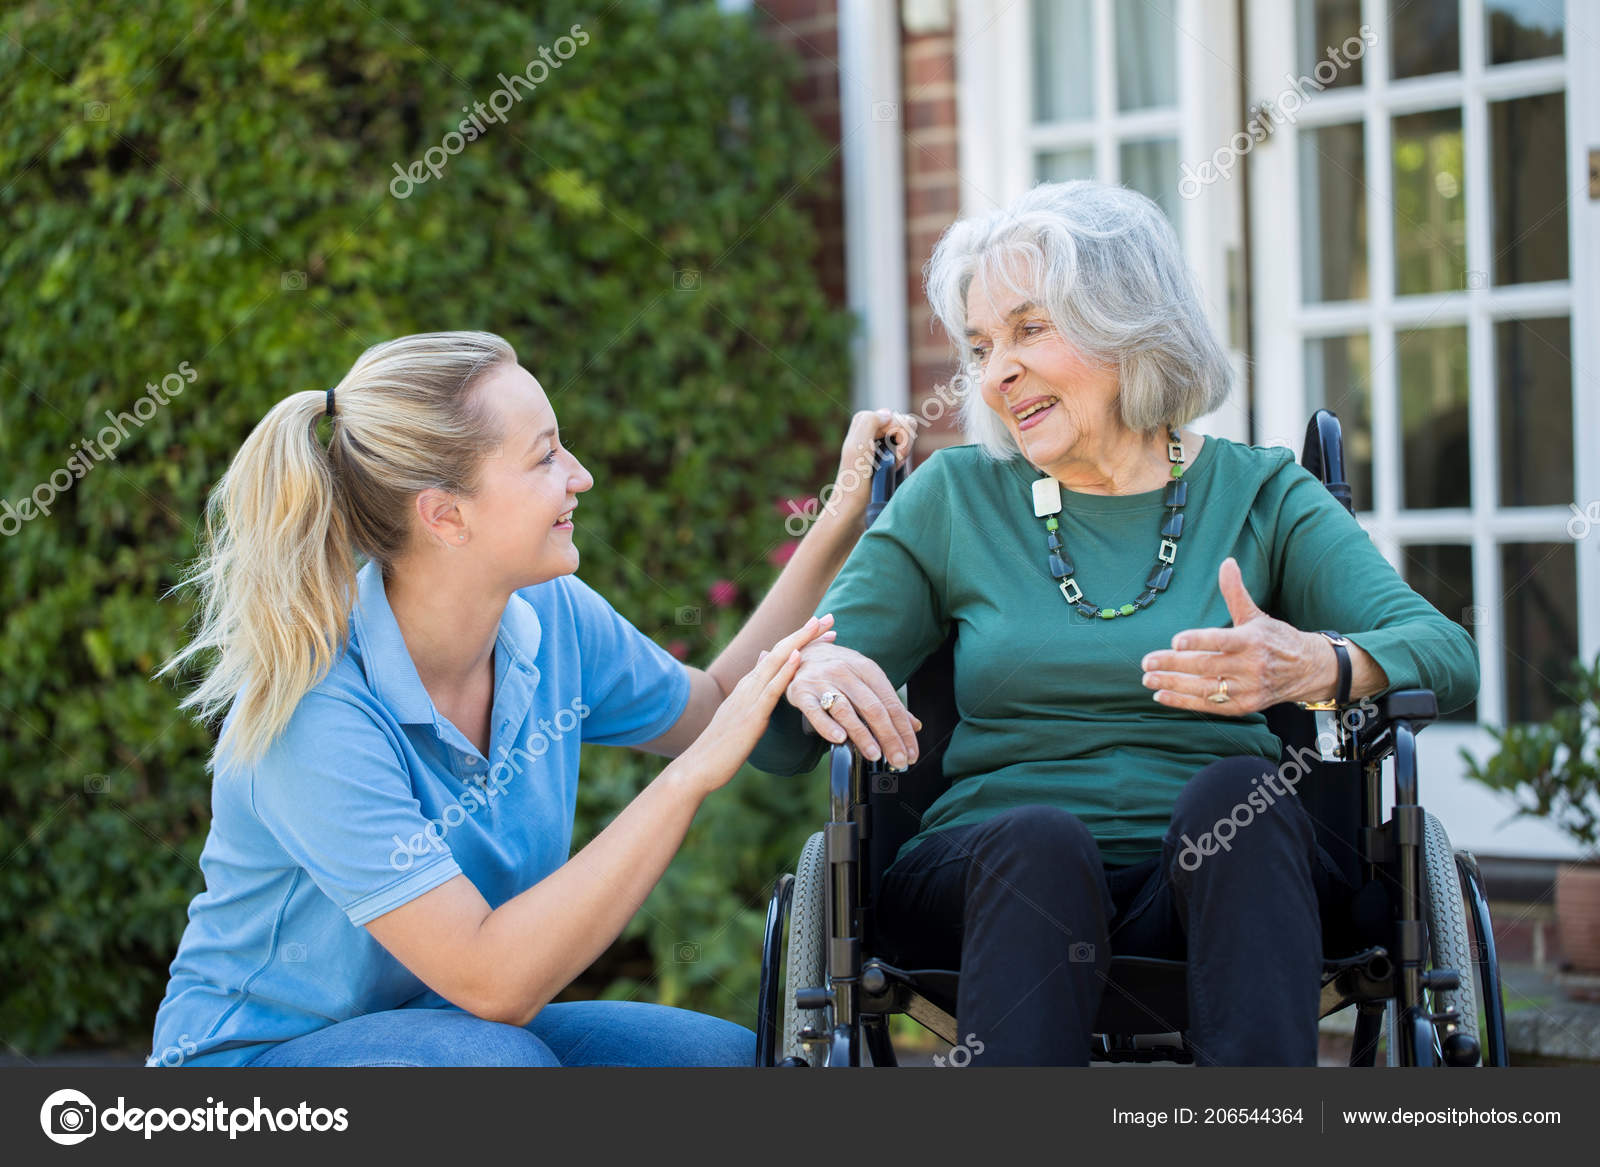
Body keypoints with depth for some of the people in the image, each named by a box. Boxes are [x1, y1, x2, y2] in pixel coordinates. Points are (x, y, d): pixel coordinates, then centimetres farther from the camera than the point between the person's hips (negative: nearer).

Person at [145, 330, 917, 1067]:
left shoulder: (552, 617, -8)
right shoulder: (312, 715, -29)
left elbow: (710, 709, 14)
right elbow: (495, 981, -34)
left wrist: (842, 519, 5)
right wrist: (693, 777, -34)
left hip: (450, 1024, 6)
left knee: (735, 1055, -17)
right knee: (498, 1061, -36)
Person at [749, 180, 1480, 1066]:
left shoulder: (1261, 496, 13)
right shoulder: (952, 499, 15)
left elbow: (1447, 657, -3)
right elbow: (778, 746, 11)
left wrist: (1317, 665, -26)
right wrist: (807, 675, -15)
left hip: (1215, 890, 0)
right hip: (995, 875, 0)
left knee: (1238, 795, -32)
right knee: (1039, 838, -33)